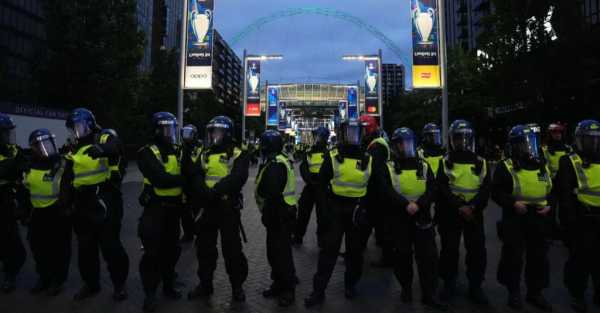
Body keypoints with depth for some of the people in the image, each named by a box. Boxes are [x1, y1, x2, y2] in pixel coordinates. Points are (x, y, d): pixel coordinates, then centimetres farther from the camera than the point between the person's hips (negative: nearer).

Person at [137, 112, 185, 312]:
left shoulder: (176, 151, 9)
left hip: (173, 207, 6)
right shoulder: (147, 153, -11)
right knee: (153, 252, -1)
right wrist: (184, 179, -22)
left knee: (171, 249, 16)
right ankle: (150, 294, 15)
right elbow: (160, 179, -25)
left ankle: (168, 285, 34)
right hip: (155, 208, -6)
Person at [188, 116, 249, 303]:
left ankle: (237, 286, 21)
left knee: (232, 249, 3)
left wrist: (216, 191, -30)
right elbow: (197, 178, -1)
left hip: (229, 207, -6)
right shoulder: (205, 155, 11)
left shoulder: (238, 154, -7)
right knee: (205, 247, 15)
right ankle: (205, 284, 32)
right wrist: (206, 192, -21)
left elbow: (237, 178, -22)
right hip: (208, 206, 6)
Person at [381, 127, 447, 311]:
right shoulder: (388, 167, 0)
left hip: (422, 217, 2)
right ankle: (406, 288, 30)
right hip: (398, 217, -1)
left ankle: (429, 295, 13)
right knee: (402, 255, 10)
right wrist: (406, 204, -27)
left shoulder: (424, 166, 7)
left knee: (429, 256, 1)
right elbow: (388, 191, -13)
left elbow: (431, 190, -4)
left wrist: (418, 204, -21)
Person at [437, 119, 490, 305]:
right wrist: (459, 207, -21)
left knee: (477, 251, 6)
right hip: (450, 213, -2)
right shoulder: (445, 162, 0)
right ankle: (449, 284, 23)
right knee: (449, 250, 7)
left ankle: (475, 287, 22)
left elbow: (486, 189, -4)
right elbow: (442, 189, -10)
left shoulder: (480, 162, 5)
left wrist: (472, 206, -19)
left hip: (474, 213, 2)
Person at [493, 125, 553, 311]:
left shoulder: (543, 167, 11)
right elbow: (496, 192, -10)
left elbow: (553, 191, 19)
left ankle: (535, 293, 30)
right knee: (513, 258, 4)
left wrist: (549, 206, 1)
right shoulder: (506, 167, -6)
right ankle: (514, 293, 21)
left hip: (539, 221, 5)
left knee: (538, 259, 13)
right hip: (515, 221, -5)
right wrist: (513, 203, -23)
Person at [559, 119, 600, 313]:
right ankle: (577, 295, 20)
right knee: (579, 259, 5)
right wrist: (570, 221, -15)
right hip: (582, 220, -5)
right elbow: (565, 195, -11)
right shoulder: (569, 163, -6)